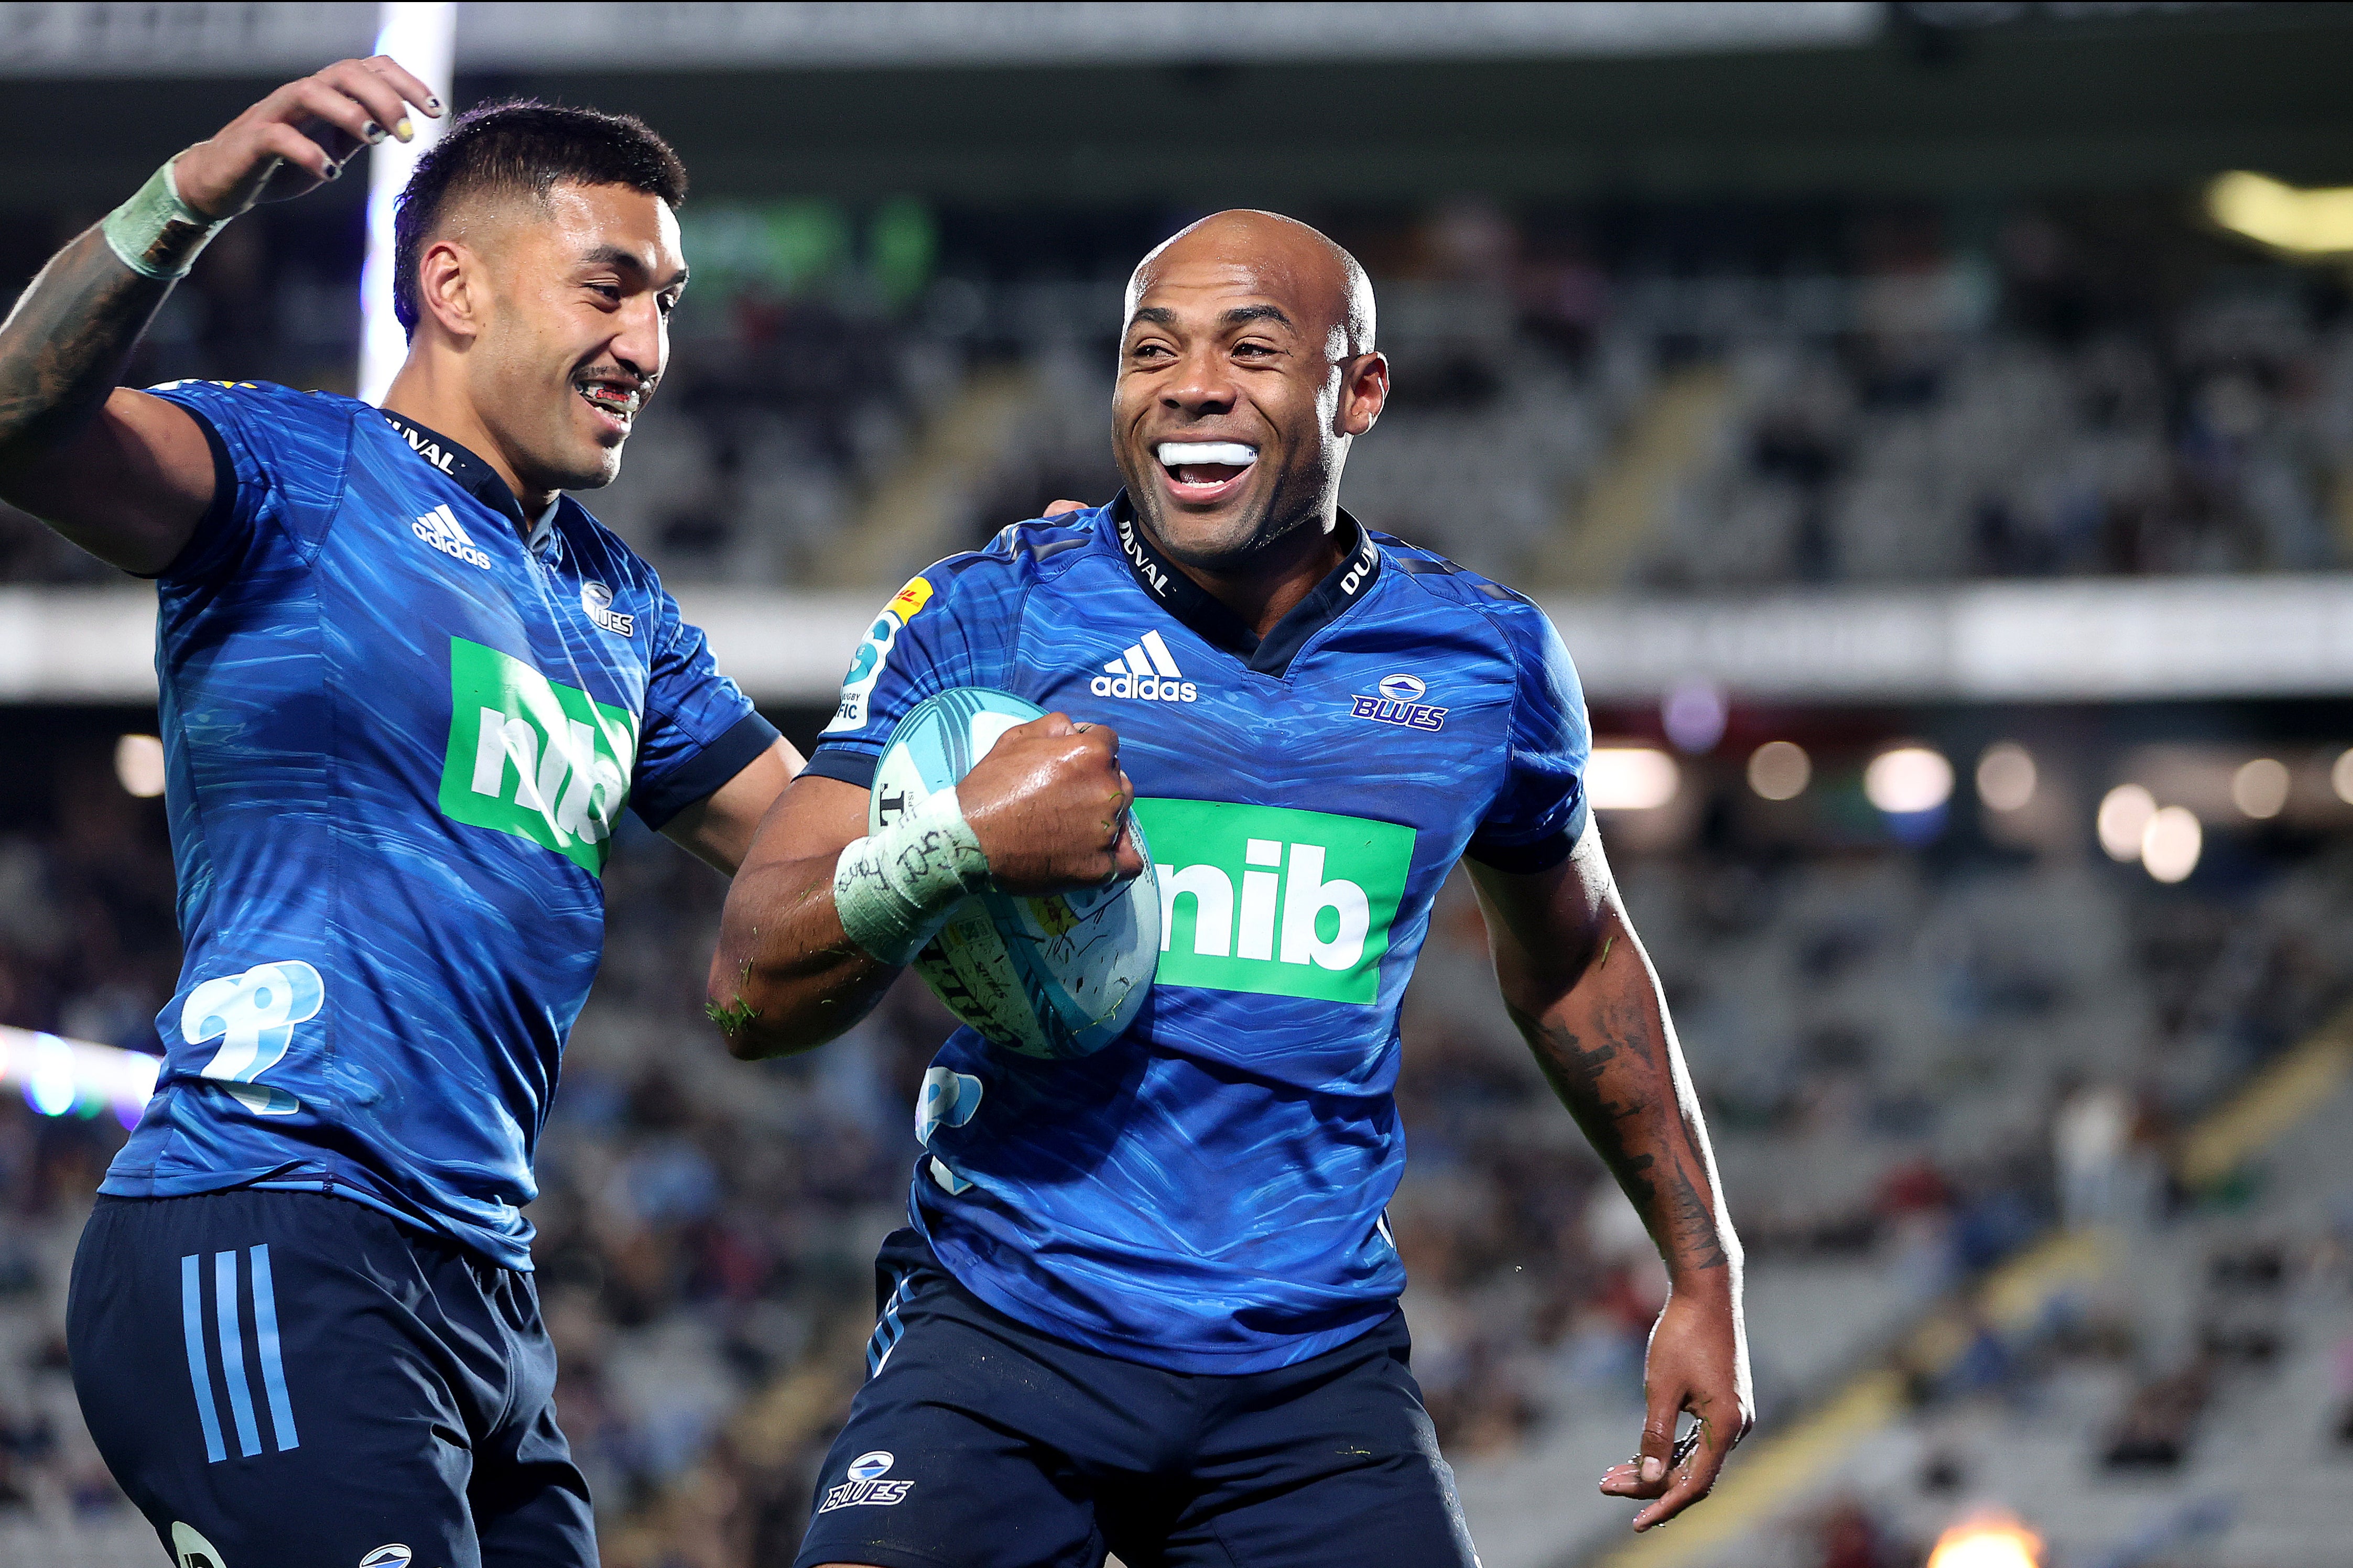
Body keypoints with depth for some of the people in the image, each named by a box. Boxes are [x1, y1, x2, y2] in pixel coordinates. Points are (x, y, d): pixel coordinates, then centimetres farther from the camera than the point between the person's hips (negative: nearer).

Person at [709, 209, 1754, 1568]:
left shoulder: (1482, 660, 5)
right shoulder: (985, 617, -2)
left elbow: (1570, 961, 24)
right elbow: (753, 998, -6)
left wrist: (1703, 1269, 24)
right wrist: (957, 845, -23)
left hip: (1315, 1369, 2)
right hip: (1006, 1337, -2)